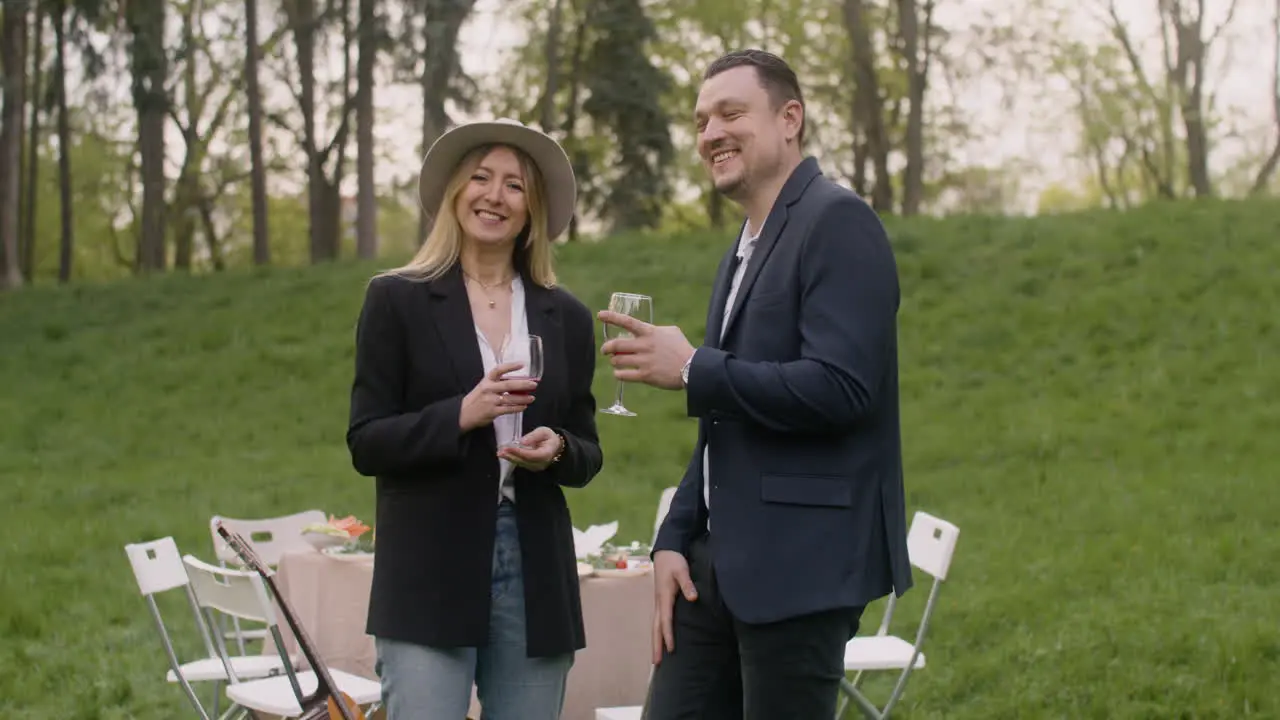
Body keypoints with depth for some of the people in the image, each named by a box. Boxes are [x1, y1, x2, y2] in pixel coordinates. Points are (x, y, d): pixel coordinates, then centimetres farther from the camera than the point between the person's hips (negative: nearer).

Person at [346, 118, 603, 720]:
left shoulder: (566, 318, 11)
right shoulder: (396, 301, 2)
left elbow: (587, 455, 15)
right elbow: (366, 444, -3)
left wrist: (555, 449, -9)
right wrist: (461, 415, -18)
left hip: (536, 575, 4)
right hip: (429, 576, -3)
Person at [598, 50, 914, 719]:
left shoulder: (837, 223, -9)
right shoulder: (743, 252, 19)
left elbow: (840, 388, -21)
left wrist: (693, 369, -15)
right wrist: (676, 541, 12)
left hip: (800, 564, -9)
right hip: (721, 563, 9)